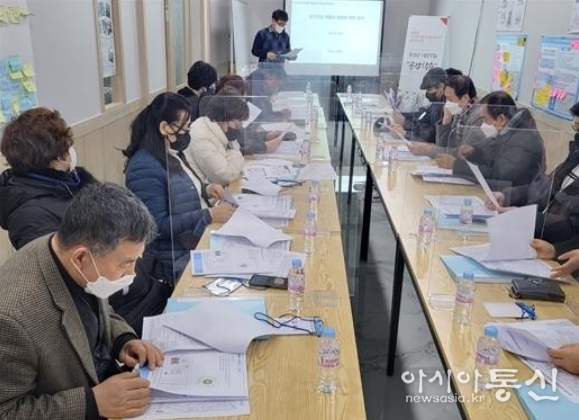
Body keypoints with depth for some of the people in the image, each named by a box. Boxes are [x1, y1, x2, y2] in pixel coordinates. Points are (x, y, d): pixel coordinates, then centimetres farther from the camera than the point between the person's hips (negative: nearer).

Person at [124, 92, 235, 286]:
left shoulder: (172, 153, 8)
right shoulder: (145, 168, -19)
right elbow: (157, 226, -22)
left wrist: (205, 190, 3)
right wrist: (209, 215, -23)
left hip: (200, 240, 9)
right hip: (176, 259, -9)